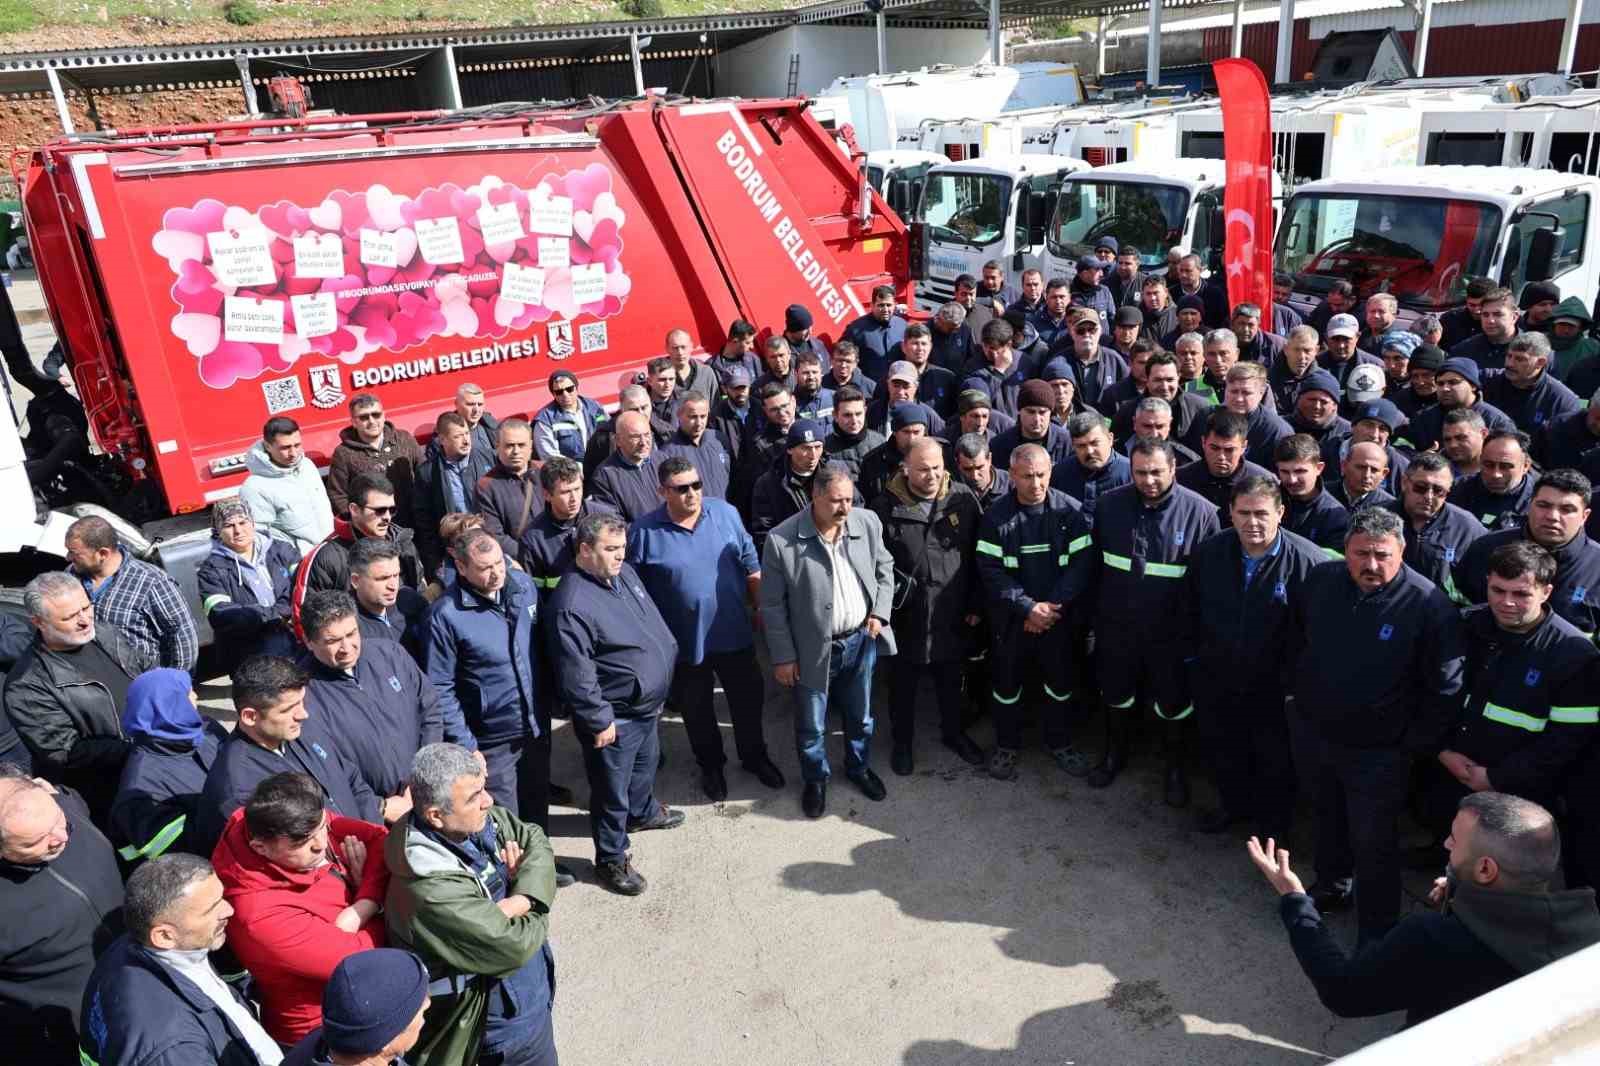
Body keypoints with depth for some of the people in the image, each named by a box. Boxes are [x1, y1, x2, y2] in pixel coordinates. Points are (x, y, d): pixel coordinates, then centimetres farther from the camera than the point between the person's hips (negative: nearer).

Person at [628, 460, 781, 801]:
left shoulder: (725, 513, -5)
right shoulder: (643, 532, -13)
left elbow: (751, 566, 4)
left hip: (734, 634, 2)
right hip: (684, 642, -2)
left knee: (748, 699, 17)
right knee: (696, 710, 17)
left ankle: (755, 756, 43)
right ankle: (711, 765, 41)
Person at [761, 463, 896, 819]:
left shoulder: (868, 522, -9)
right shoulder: (781, 540, -21)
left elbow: (884, 568, 9)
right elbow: (773, 605, -12)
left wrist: (880, 612, -3)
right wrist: (783, 656, -9)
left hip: (862, 639, 3)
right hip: (813, 648, -3)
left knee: (860, 715, 23)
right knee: (811, 725, 15)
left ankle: (859, 766, 49)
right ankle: (815, 779, 41)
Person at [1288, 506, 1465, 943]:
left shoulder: (1429, 604, -22)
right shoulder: (1321, 579, -8)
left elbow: (1444, 687, -15)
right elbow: (1296, 638, 11)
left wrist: (1415, 746, -11)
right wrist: (1298, 690, 12)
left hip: (1376, 752, -4)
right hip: (1311, 731, 5)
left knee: (1374, 845, 9)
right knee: (1328, 817, 27)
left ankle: (1377, 935, 29)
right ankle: (1331, 883, 51)